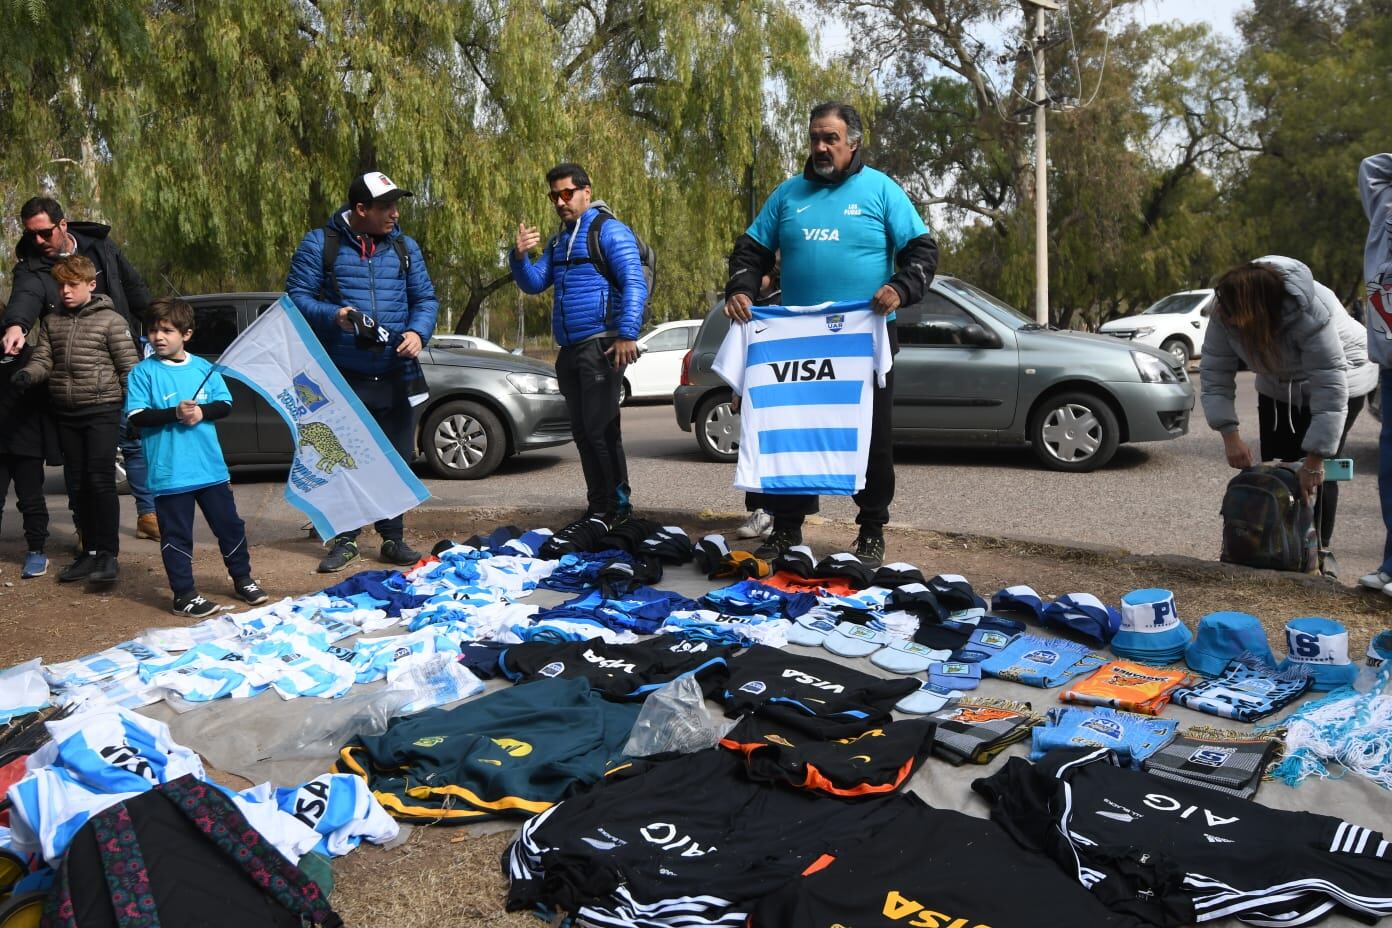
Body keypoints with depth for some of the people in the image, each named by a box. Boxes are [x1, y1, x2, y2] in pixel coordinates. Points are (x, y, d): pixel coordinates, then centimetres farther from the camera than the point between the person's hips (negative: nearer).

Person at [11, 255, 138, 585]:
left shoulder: (110, 320, -4)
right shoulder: (51, 321, 11)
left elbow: (129, 368, -5)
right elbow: (42, 359, 8)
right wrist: (27, 374, -14)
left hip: (101, 411, -6)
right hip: (66, 414, 6)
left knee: (100, 480, -11)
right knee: (77, 484, 9)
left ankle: (108, 554, -5)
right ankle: (90, 552, 18)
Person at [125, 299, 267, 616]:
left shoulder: (203, 367, 7)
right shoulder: (143, 372, -3)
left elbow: (224, 404, 6)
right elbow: (137, 417, -10)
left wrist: (202, 412, -13)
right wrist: (175, 413, -21)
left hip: (211, 468, 4)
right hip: (169, 473, -3)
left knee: (229, 524, 13)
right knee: (177, 535, 3)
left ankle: (242, 580, 29)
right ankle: (184, 595, 13)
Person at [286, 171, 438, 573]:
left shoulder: (405, 247, 10)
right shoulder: (319, 244, -1)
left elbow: (425, 298, 10)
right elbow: (297, 295, -2)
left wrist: (418, 332, -10)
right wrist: (332, 315, -20)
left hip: (396, 374, 3)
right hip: (342, 377, -3)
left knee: (396, 459, 7)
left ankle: (393, 539, 20)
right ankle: (344, 539, 18)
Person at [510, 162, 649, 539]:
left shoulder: (609, 230, -4)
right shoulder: (558, 241, 21)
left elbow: (635, 283, -13)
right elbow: (534, 283, 15)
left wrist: (627, 334, -22)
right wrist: (520, 257, -5)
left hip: (601, 346, -8)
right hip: (570, 350, 8)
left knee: (600, 429, -10)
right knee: (583, 432, 10)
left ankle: (619, 505, -3)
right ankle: (599, 508, 17)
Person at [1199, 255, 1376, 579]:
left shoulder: (1310, 313, -41)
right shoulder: (1226, 312, -26)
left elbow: (1330, 391, -39)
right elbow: (1214, 373, -20)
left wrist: (1314, 460, -37)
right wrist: (1230, 436, -27)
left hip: (1340, 377, -5)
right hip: (1279, 386, 5)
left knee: (1316, 472, -10)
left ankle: (1320, 551, 5)